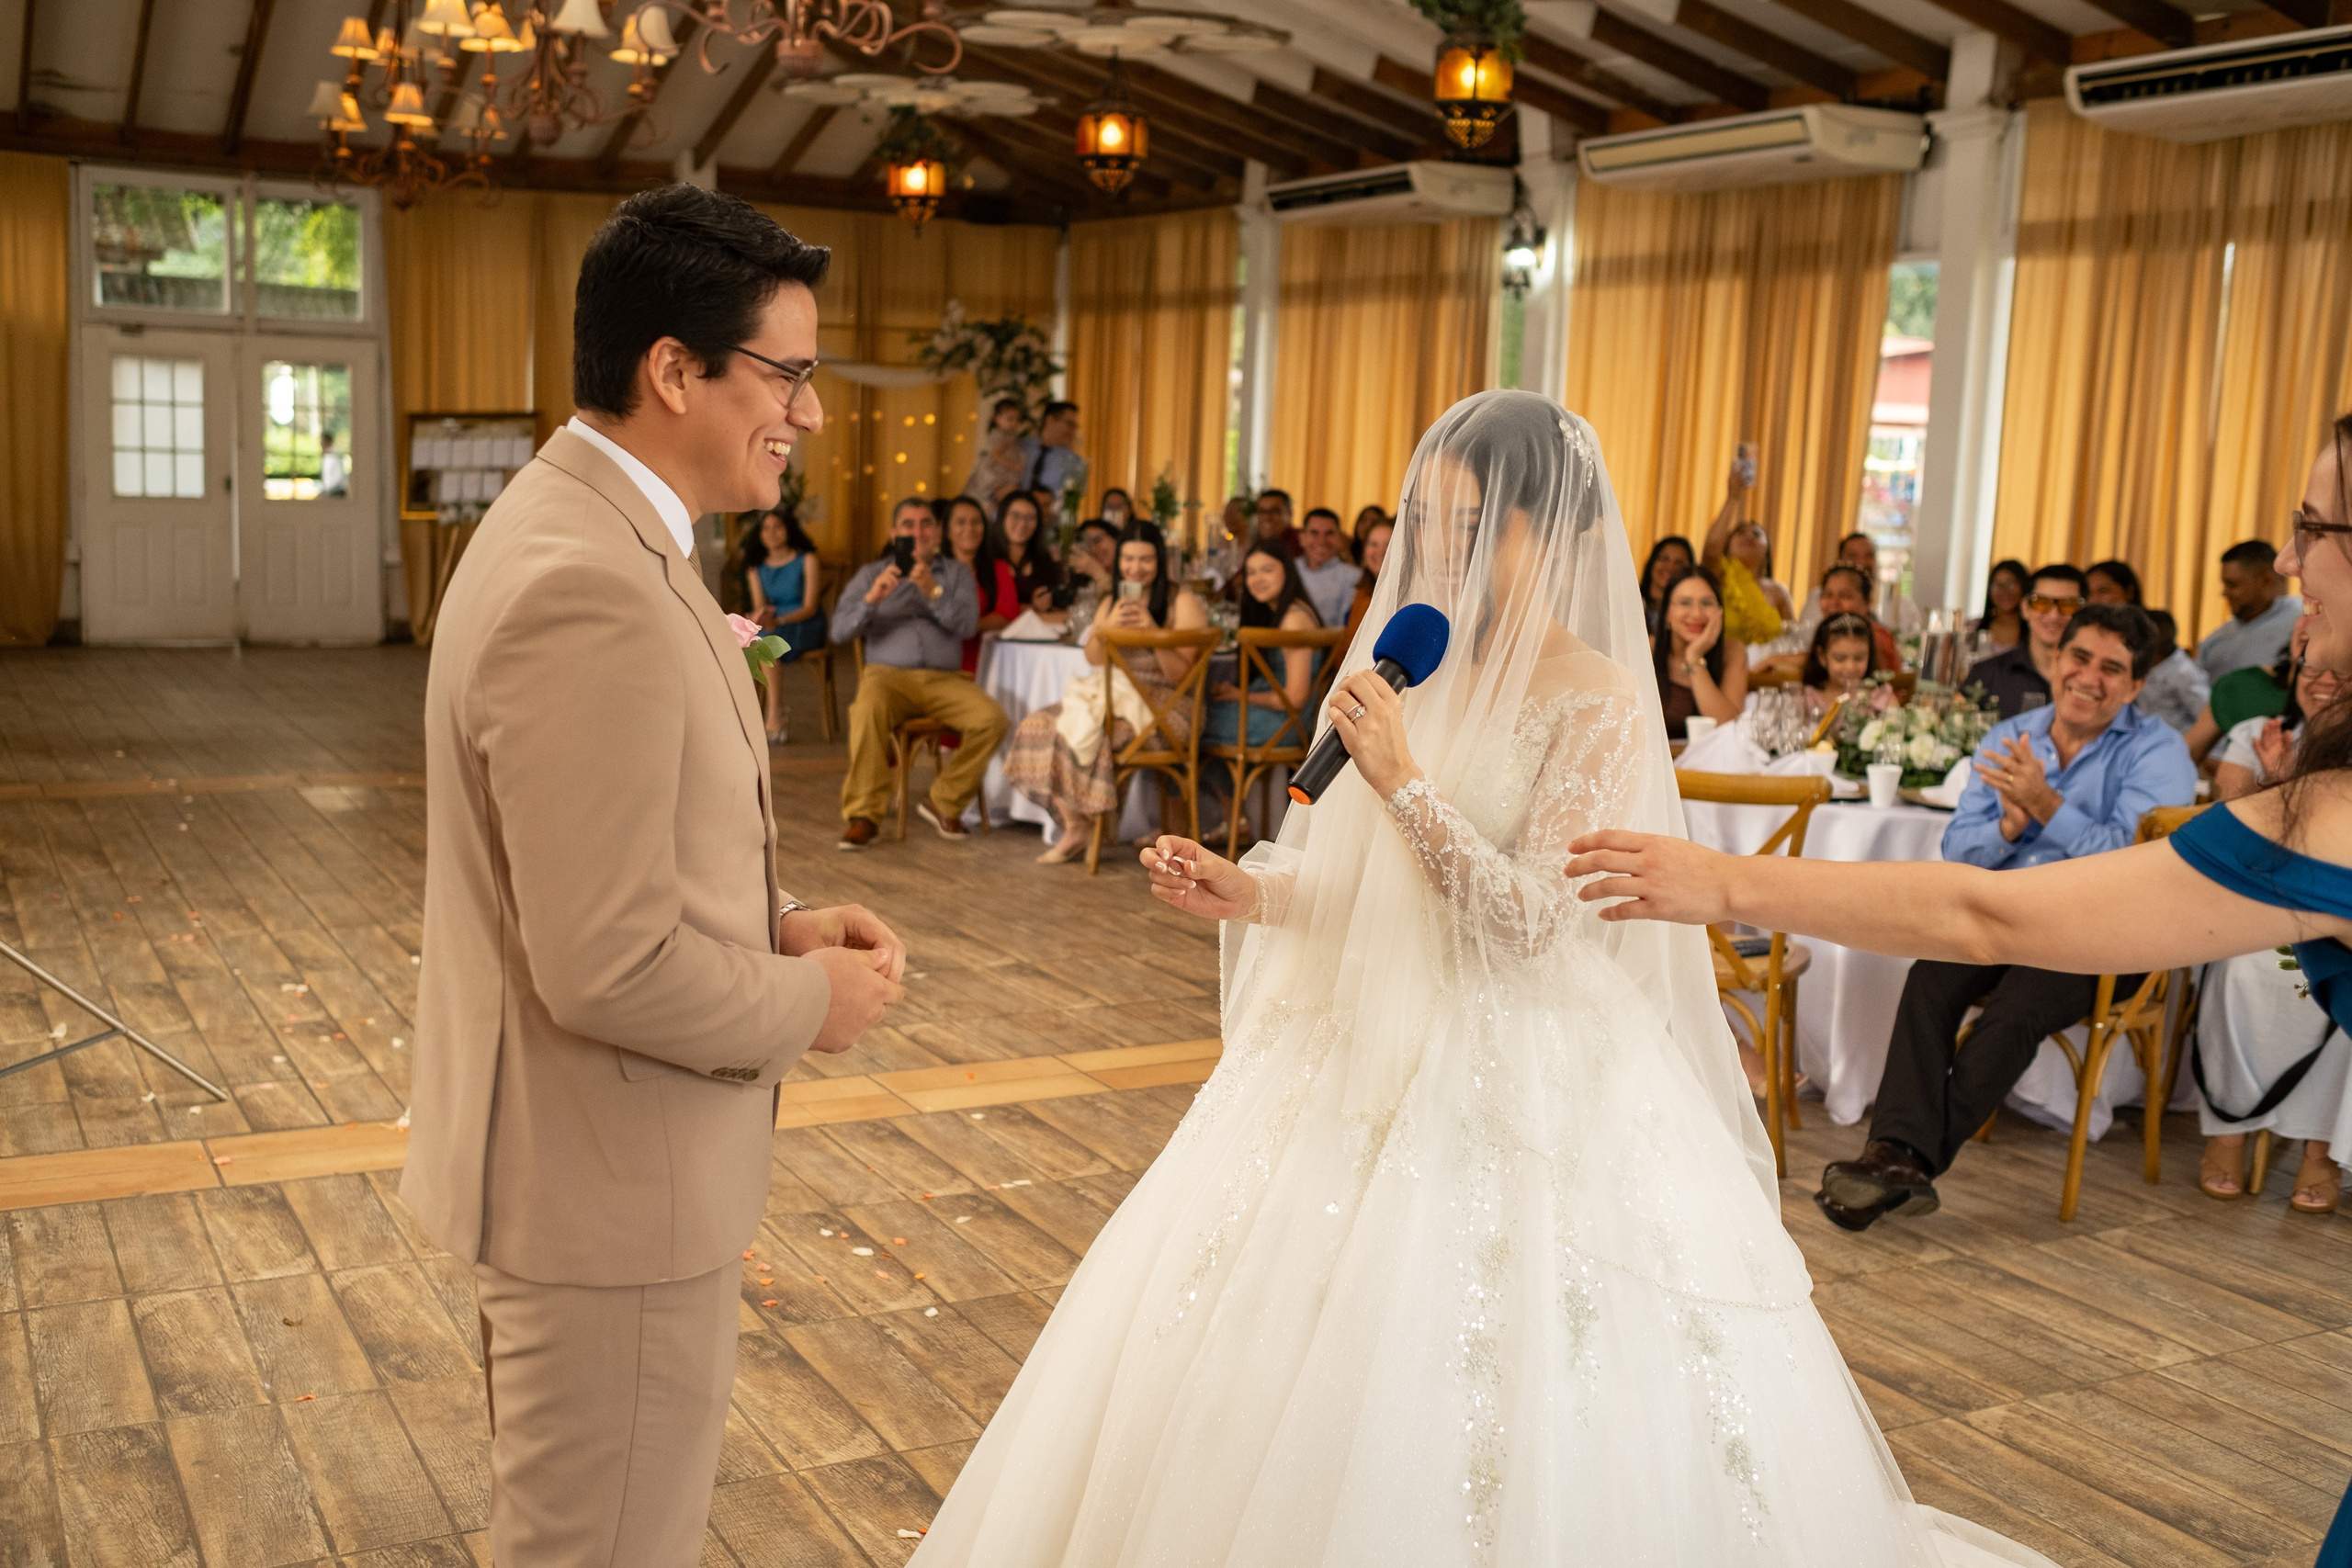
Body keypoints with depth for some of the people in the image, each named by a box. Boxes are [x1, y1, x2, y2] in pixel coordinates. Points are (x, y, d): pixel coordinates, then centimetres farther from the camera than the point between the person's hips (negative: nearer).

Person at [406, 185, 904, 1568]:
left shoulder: (578, 526, 8)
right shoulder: (593, 592, -26)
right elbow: (609, 967, -29)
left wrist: (781, 926, 3)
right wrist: (809, 1003, -13)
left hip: (600, 1168, 10)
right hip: (610, 1192, -10)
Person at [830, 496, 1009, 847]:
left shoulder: (957, 572, 18)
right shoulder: (871, 574, 16)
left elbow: (968, 626, 0)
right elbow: (840, 631, 3)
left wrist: (933, 593, -16)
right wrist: (872, 599, -15)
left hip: (944, 680, 2)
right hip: (888, 674, -1)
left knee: (993, 720, -27)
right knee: (868, 710, -38)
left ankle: (944, 803, -9)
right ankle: (864, 816, -29)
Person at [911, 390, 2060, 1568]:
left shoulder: (1599, 706, -12)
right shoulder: (1425, 668, 8)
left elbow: (1535, 920, -20)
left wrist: (1405, 781, -25)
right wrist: (1249, 894, -4)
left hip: (1518, 1081, -7)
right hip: (1375, 1049, 7)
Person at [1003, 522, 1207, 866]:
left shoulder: (1183, 602, -3)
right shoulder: (1112, 602, 18)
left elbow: (1181, 675, -8)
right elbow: (1094, 658, 8)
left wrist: (1153, 632, -22)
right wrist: (1108, 627, -11)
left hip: (1160, 704, -7)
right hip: (1111, 693, 7)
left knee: (1074, 735, -29)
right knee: (1037, 726, -17)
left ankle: (1081, 828, -8)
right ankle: (1073, 825, -14)